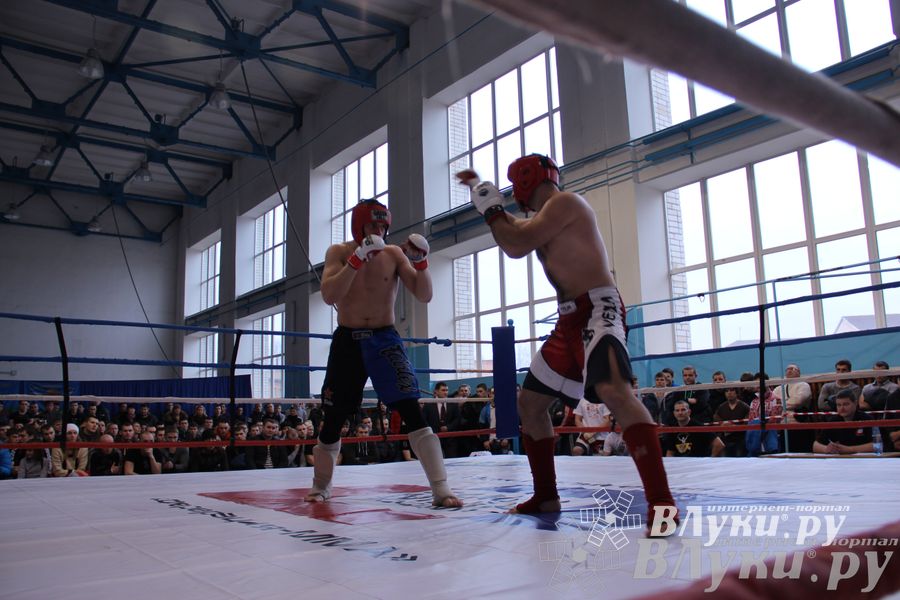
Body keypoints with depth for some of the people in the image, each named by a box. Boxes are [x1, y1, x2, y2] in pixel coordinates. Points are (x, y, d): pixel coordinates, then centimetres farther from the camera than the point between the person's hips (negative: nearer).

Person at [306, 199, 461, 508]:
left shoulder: (394, 254, 0)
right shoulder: (339, 252, 0)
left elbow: (424, 296, -5)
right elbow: (329, 296, -17)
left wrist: (421, 262, -22)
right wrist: (358, 258, -25)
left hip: (384, 339, 0)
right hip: (347, 340, 1)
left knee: (412, 410, -14)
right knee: (334, 418, 8)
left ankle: (441, 489, -11)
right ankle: (321, 486, 31)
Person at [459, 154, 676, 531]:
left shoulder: (564, 202, -8)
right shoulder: (546, 216, 22)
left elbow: (516, 246, -15)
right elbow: (514, 231, 41)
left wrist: (490, 208, 1)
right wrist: (482, 191, 39)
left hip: (597, 310, -10)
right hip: (571, 319, 10)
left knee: (614, 391, -33)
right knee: (529, 403, 13)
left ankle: (662, 503, -34)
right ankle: (545, 496, 23)